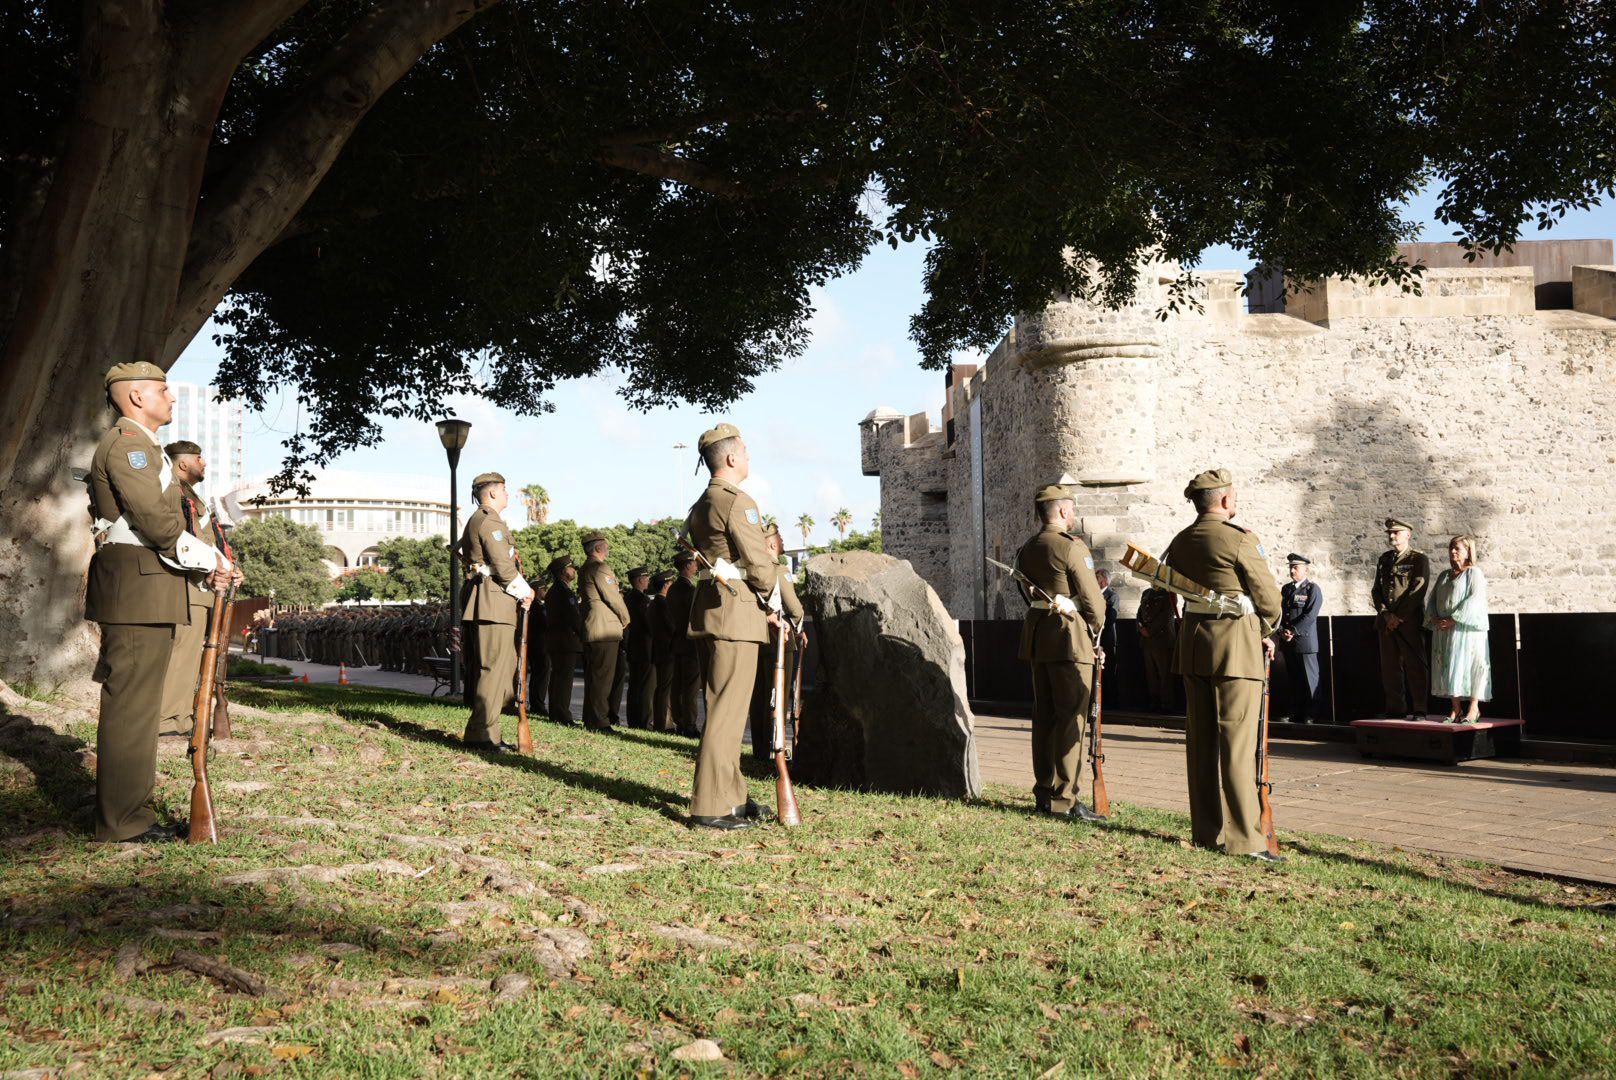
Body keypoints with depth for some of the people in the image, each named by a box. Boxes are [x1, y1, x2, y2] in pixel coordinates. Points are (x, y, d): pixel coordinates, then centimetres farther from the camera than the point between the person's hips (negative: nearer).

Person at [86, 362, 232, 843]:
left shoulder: (142, 447, 24)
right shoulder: (127, 443, -10)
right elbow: (156, 519, -19)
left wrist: (204, 563, 11)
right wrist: (211, 561, -11)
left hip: (147, 588, 11)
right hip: (138, 587, -11)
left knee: (135, 702, 13)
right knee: (131, 704, -8)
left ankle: (128, 812, 19)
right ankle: (124, 821, -4)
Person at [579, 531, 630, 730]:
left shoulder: (585, 570, 19)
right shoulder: (600, 568, -12)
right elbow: (613, 599, -13)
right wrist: (625, 620, 1)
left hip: (590, 631, 10)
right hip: (605, 630, -10)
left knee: (592, 677, 13)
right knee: (602, 678, -8)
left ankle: (590, 720, 17)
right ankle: (599, 722, -8)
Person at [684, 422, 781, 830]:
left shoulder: (701, 505, 18)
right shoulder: (738, 502, -12)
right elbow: (760, 563, -13)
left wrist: (761, 607, 16)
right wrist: (774, 604, 3)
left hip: (710, 609, 10)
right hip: (735, 613, -10)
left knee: (722, 707, 15)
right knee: (728, 709, -8)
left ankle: (731, 795, 24)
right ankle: (709, 807, -7)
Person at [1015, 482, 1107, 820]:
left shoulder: (1026, 550, 13)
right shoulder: (1071, 547, -11)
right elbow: (1093, 598, -9)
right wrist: (1095, 631, 7)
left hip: (1036, 636, 8)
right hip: (1069, 637, -8)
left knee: (1044, 716, 11)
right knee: (1071, 717, -5)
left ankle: (1044, 793, 17)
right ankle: (1064, 798, -6)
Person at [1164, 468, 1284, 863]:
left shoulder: (1180, 542, 9)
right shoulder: (1239, 539, -12)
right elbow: (1268, 596, -7)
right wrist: (1263, 632, 14)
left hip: (1193, 642, 7)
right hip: (1236, 645, -7)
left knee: (1200, 740, 11)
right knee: (1237, 741, -5)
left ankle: (1205, 831, 17)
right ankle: (1243, 837, -5)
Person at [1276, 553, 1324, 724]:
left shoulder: (1313, 589, -2)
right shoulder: (1286, 589, 16)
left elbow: (1310, 616, -11)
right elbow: (1280, 612, 14)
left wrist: (1293, 631, -15)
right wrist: (1282, 631, -3)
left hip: (1305, 641, -6)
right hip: (1287, 642, 6)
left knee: (1309, 679, -1)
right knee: (1293, 679, 8)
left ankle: (1310, 715, 1)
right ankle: (1295, 713, 12)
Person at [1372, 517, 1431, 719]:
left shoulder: (1419, 559, -1)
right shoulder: (1384, 559, 17)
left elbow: (1418, 590, -10)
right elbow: (1376, 589, 14)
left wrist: (1399, 617, -13)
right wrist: (1385, 614, -3)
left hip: (1409, 621, -6)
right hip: (1386, 622, 6)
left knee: (1415, 666, -4)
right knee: (1389, 666, 5)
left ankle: (1419, 710, 0)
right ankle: (1395, 709, 11)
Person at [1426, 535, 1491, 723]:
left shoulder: (1474, 573, -4)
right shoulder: (1444, 575, 17)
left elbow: (1474, 600, -15)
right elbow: (1431, 598, 15)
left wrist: (1454, 619, -18)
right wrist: (1434, 617, -3)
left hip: (1466, 628, -6)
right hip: (1443, 629, 6)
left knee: (1469, 665, -5)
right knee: (1447, 667, 5)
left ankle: (1474, 708, 3)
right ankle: (1455, 709, 11)